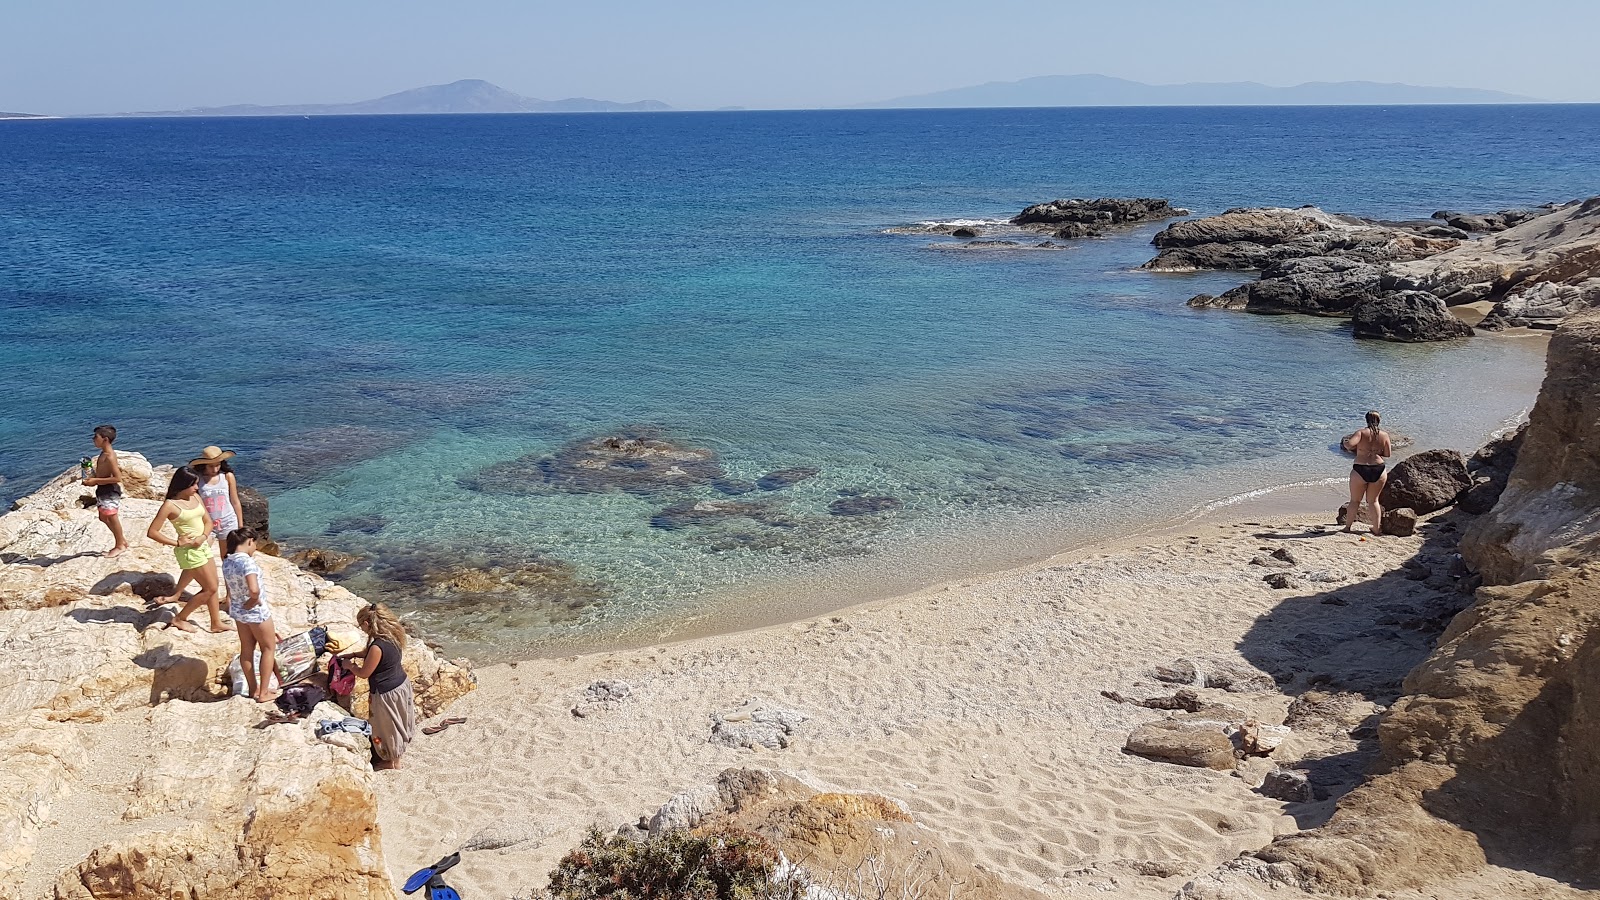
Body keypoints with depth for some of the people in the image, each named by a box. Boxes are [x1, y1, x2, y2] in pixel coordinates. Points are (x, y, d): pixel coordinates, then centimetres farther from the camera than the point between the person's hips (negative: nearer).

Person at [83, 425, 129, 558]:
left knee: (112, 517, 1)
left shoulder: (109, 456, -22)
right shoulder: (103, 454, 8)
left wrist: (96, 481, -22)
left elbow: (117, 478, -25)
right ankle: (121, 540, 29)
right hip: (102, 491, 10)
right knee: (104, 517, 18)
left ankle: (119, 545, 14)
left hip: (110, 491, -10)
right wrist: (93, 478, 6)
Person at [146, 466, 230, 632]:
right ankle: (179, 619, 13)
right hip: (189, 550, -7)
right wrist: (176, 542, -15)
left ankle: (216, 624, 24)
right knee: (210, 589, -2)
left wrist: (203, 537, -10)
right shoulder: (170, 505, -15)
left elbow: (208, 521, 9)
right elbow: (152, 532, -15)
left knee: (212, 587, 12)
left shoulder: (196, 497, 4)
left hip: (203, 546, 7)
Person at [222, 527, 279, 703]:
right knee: (269, 648, 11)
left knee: (246, 649, 19)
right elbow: (254, 590, -39)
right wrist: (252, 602, -21)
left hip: (238, 610, 7)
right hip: (256, 611, -7)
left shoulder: (227, 562, -2)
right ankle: (264, 693, 15)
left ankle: (253, 689, 33)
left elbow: (230, 590, 8)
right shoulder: (247, 562, -27)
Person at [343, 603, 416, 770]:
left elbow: (364, 673, -17)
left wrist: (350, 666, 0)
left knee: (389, 726, 12)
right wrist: (353, 654, 13)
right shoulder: (392, 636, -3)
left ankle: (393, 762, 29)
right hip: (402, 684, 8)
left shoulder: (377, 646, -30)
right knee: (396, 723, 25)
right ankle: (396, 755, 42)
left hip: (387, 692, -8)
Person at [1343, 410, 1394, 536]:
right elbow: (1388, 454, 4)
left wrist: (1345, 443, 0)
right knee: (1373, 500, 16)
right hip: (1378, 470, 2)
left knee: (1355, 500, 13)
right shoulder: (1384, 435, 0)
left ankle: (1348, 526, 21)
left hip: (1360, 470, -2)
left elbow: (1349, 444, -23)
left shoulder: (1361, 433, -8)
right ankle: (1377, 528, 17)